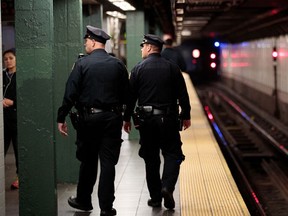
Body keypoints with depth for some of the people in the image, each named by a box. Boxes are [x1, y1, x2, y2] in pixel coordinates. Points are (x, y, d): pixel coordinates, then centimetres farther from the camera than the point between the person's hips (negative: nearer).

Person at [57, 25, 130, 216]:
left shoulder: (82, 64, -6)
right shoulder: (118, 65, 2)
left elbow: (70, 93, -9)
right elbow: (126, 94, 6)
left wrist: (61, 118, -3)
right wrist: (124, 116, 20)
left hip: (88, 119, -1)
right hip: (112, 119, 1)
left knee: (88, 161, 13)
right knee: (108, 162, 3)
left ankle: (84, 200, 26)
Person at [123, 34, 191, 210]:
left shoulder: (138, 69, 0)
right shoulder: (172, 67, 2)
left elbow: (131, 96, 1)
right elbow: (183, 94, 2)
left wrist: (127, 118, 10)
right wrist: (186, 116, 11)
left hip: (146, 119, 0)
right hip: (168, 118, 0)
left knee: (151, 158, 9)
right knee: (172, 154, 7)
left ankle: (155, 197, 12)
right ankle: (167, 187, -16)